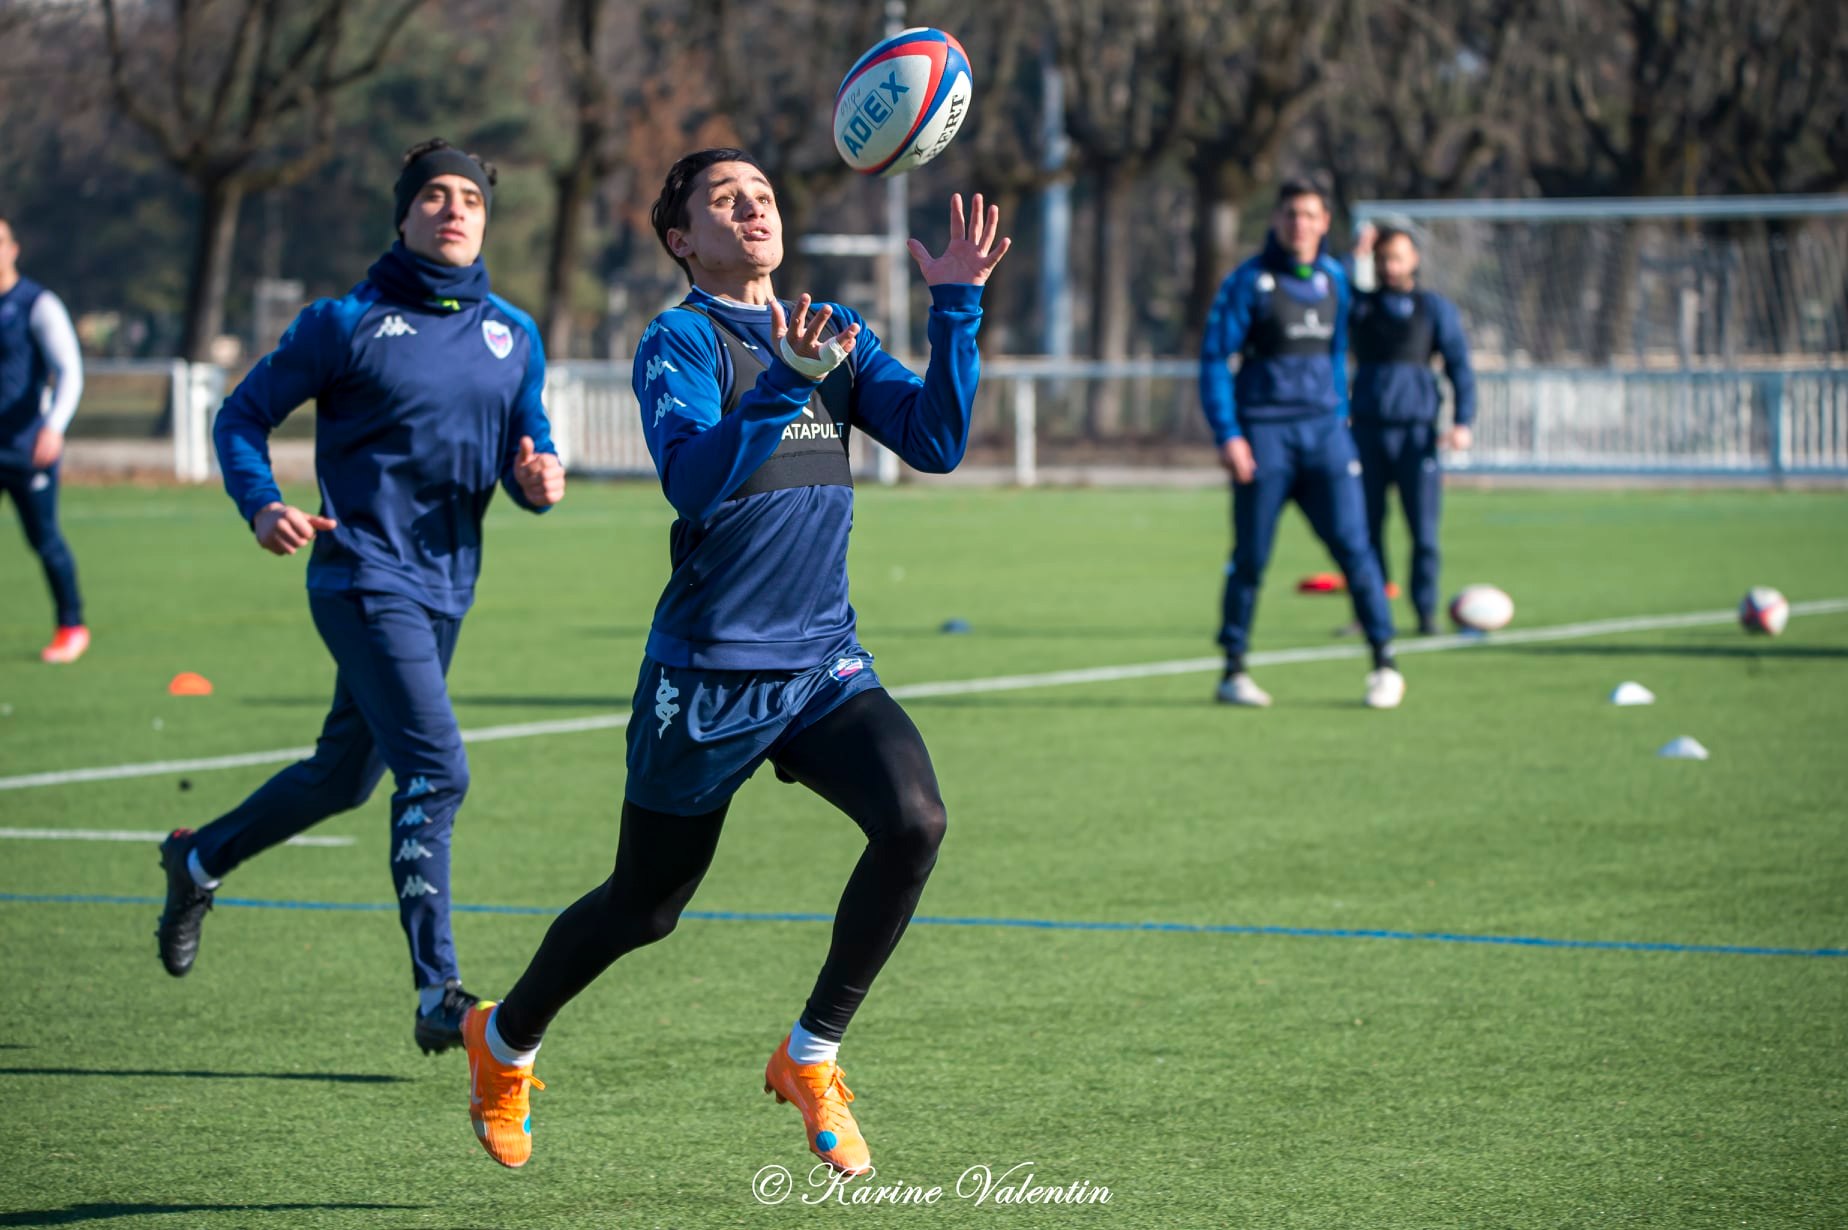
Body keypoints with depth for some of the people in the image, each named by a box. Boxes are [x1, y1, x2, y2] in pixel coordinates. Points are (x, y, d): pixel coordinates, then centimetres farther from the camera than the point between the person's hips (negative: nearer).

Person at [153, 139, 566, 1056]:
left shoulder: (513, 335, 10)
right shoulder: (348, 323, -4)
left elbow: (526, 452, 14)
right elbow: (244, 414, 2)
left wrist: (537, 477, -11)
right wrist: (261, 504, -16)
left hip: (447, 588, 7)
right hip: (365, 577, -7)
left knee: (343, 777, 18)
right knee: (435, 768, -19)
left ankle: (199, 861, 42)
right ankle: (439, 996, -18)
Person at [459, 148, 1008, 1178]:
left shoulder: (837, 336, 9)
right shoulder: (679, 341, -8)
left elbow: (938, 442, -4)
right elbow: (695, 484, -25)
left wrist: (957, 306, -12)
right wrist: (786, 383, -37)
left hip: (825, 664, 4)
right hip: (708, 677, -4)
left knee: (915, 820, -21)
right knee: (644, 909, 7)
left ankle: (812, 1058, -4)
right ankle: (505, 1045, 36)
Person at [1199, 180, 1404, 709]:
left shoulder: (1333, 279, 11)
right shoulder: (1249, 282, -4)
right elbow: (1214, 359, -5)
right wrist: (1227, 435, -12)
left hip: (1323, 430, 3)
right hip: (1264, 434, -3)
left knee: (1352, 543, -7)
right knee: (1250, 557, 1)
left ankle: (1384, 661, -1)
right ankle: (1233, 671, 13)